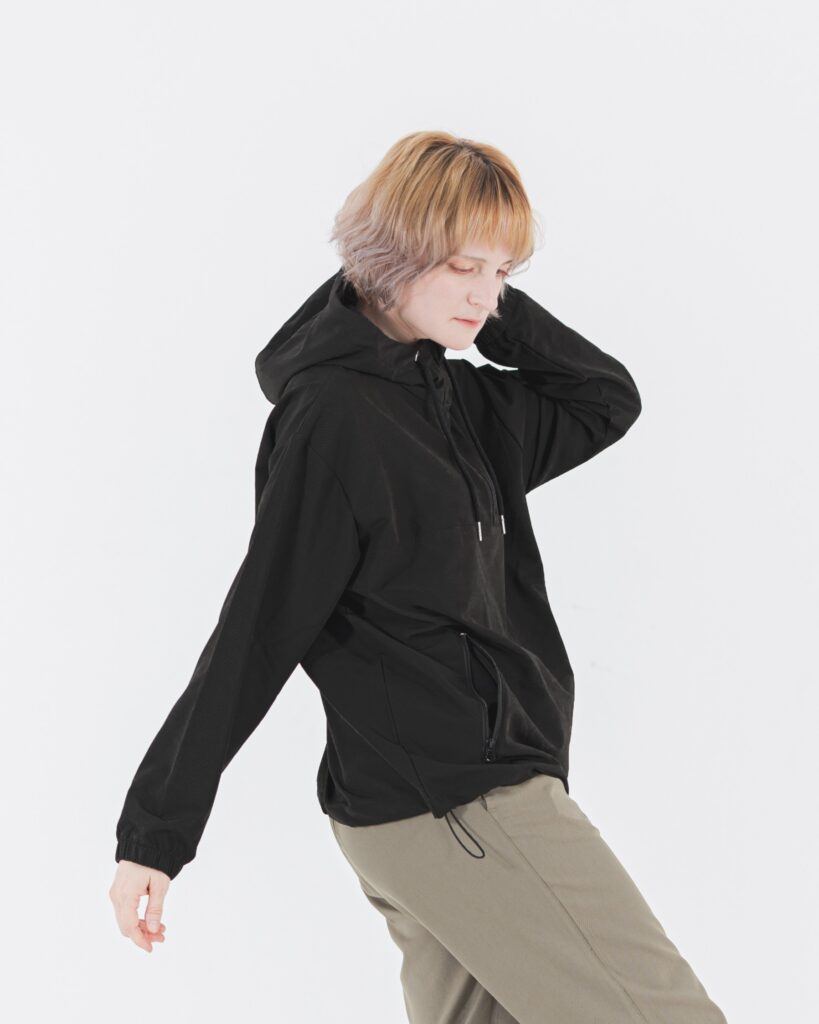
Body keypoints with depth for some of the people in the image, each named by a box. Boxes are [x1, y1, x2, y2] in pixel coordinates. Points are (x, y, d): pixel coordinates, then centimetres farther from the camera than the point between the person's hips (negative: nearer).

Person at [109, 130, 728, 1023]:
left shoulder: (450, 397, 13)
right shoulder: (332, 418, -13)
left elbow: (607, 400, 19)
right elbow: (255, 633, -15)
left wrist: (495, 309, 6)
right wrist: (154, 832, -12)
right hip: (452, 804, -9)